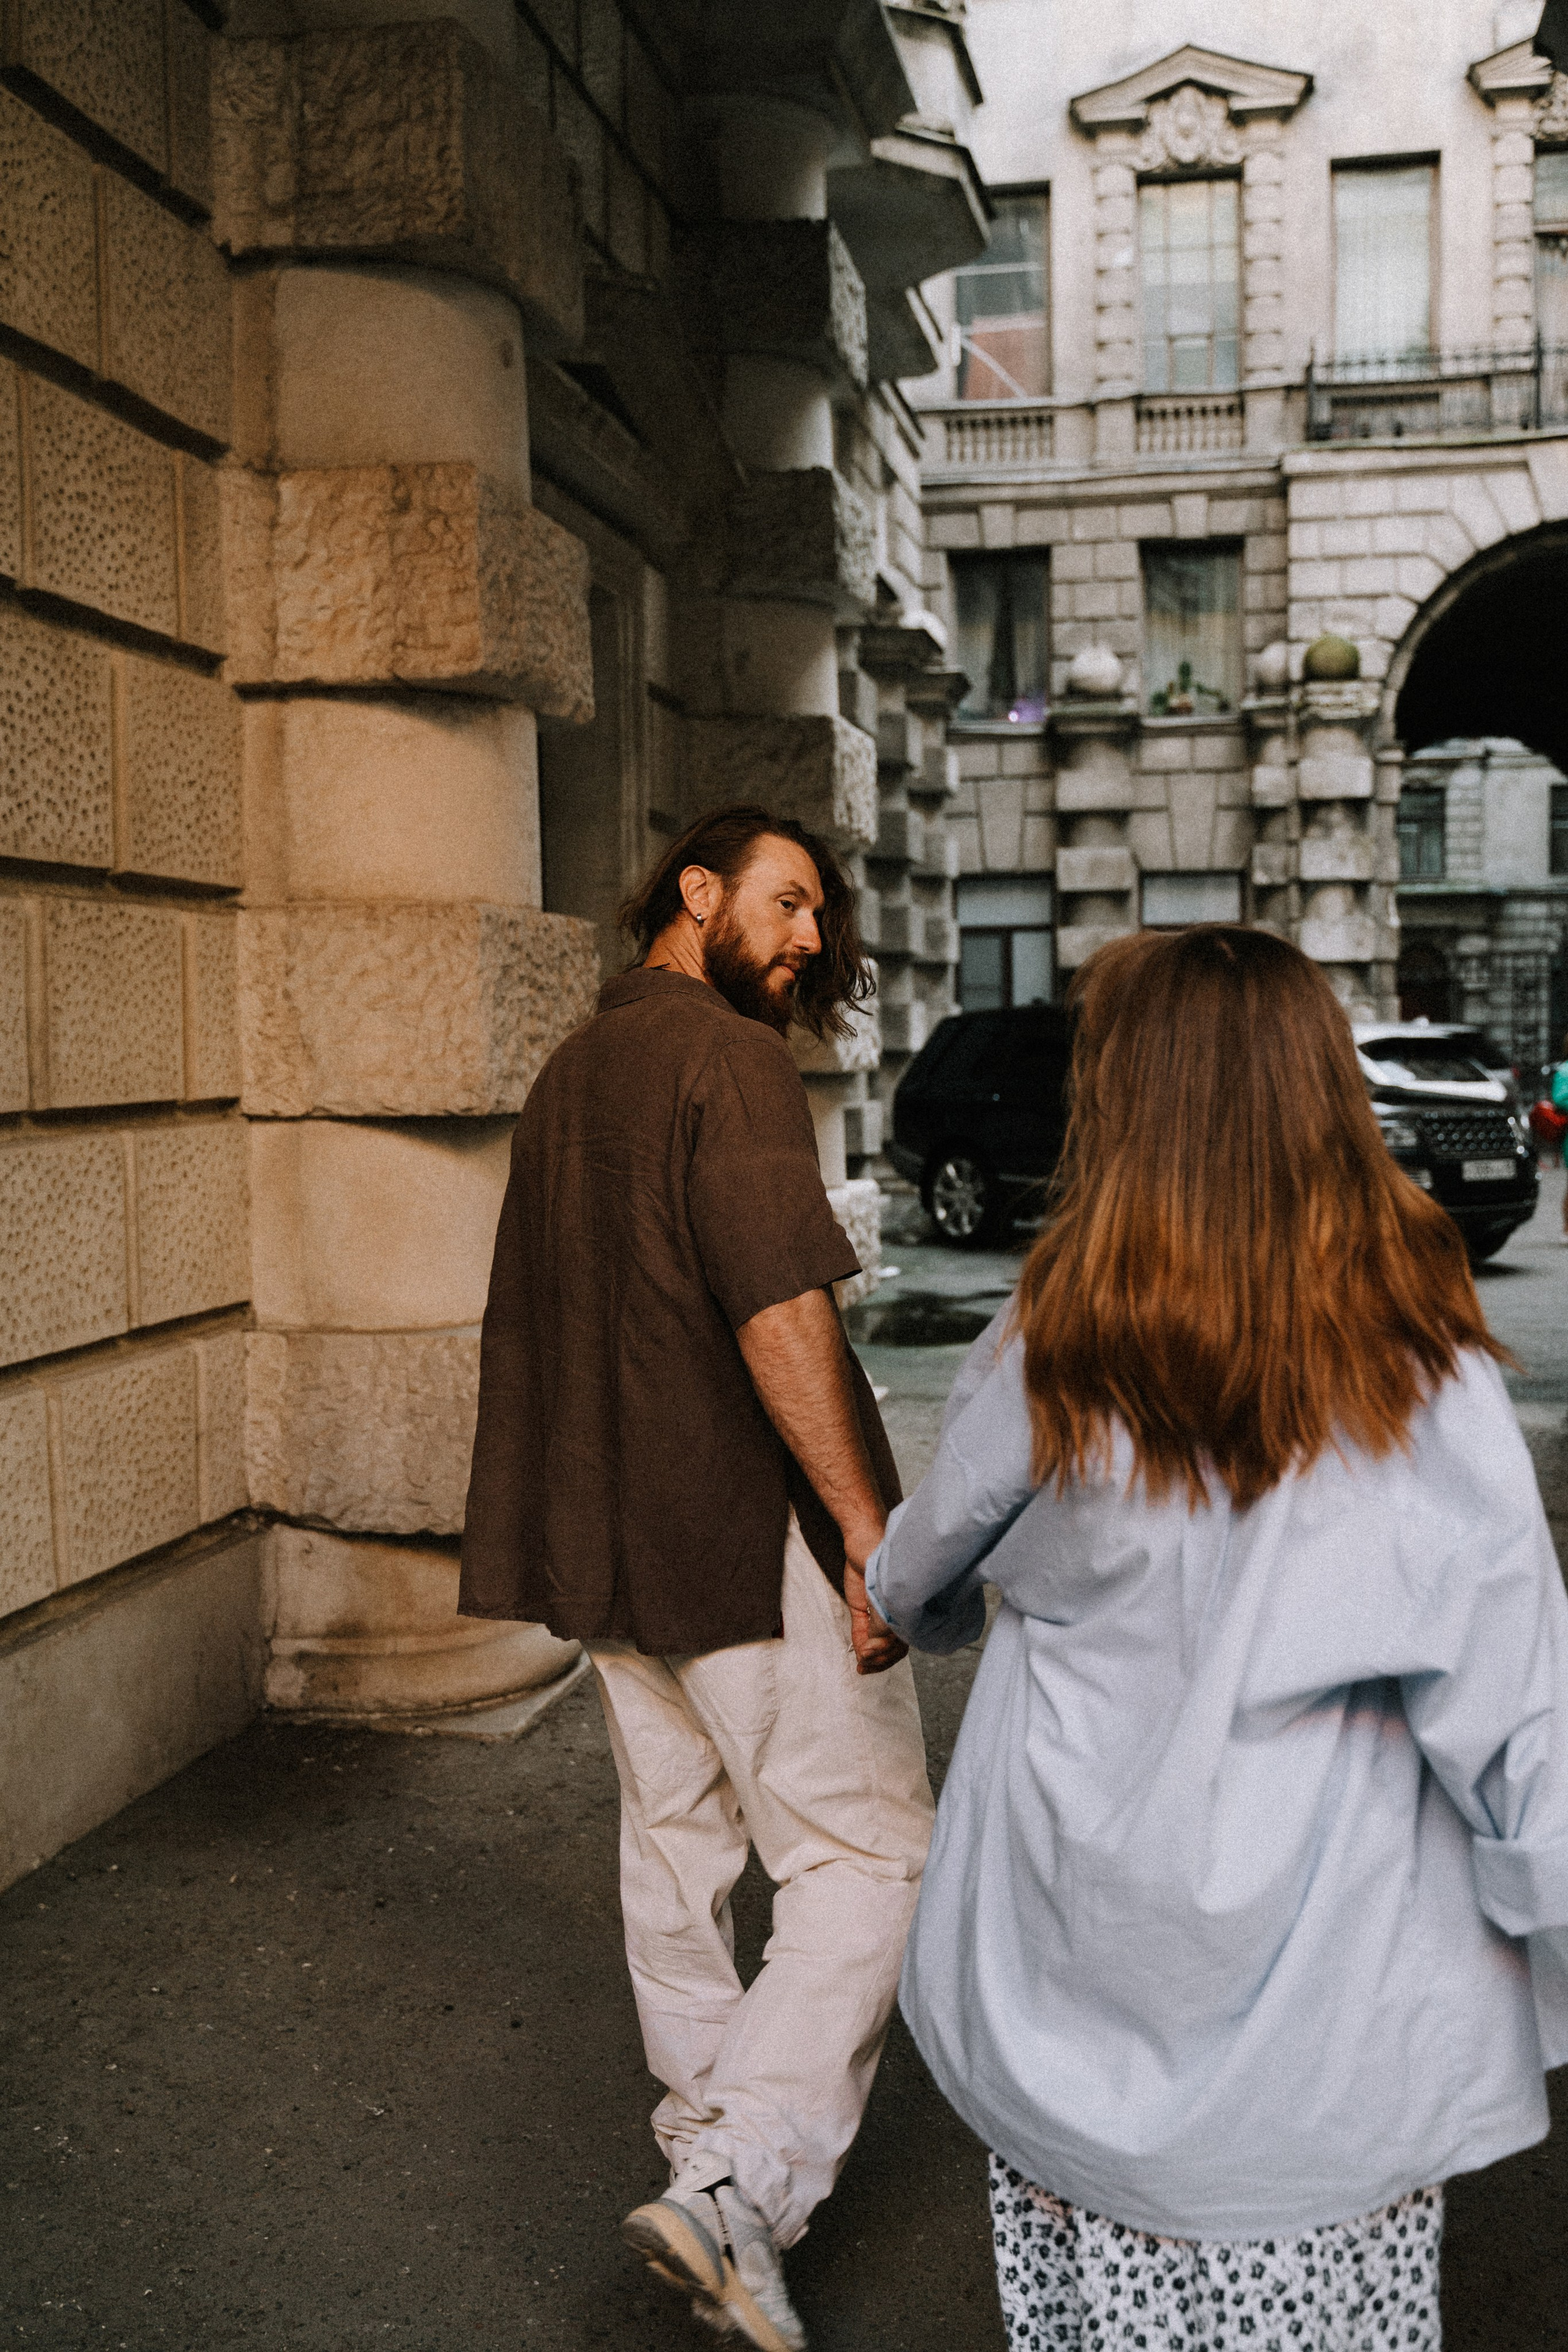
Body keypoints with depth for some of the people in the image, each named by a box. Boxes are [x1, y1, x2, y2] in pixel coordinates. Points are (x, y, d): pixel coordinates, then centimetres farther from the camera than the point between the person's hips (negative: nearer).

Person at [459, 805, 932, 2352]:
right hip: (754, 1538, -9)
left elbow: (537, 1315, 20)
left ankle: (708, 2142, 34)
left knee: (673, 1844, 19)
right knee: (865, 1853, 0)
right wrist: (869, 1530, -20)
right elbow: (781, 1315, -23)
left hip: (611, 1533, 9)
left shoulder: (568, 1072, 14)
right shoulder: (726, 1062, -15)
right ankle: (736, 2184, -4)